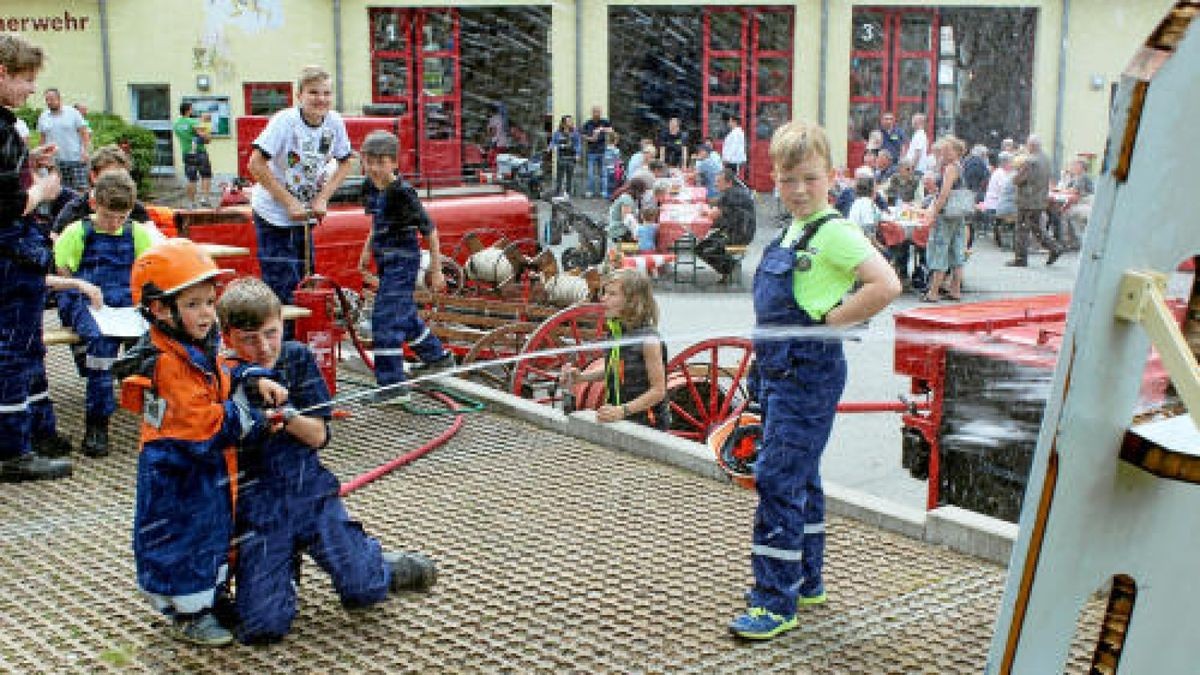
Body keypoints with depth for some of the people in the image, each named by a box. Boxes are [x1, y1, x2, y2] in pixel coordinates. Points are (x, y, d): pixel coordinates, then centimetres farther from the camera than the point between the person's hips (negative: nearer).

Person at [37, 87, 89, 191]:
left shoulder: (72, 113, 1)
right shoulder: (43, 117, 12)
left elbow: (84, 132, -1)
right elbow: (43, 138, 17)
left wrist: (85, 150, -12)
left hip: (75, 158, -3)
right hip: (54, 160, 3)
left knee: (81, 188, -7)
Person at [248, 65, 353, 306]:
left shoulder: (334, 122, -5)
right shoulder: (285, 121, -19)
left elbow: (344, 163, 9)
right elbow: (256, 165, -21)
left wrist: (322, 198, -4)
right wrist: (290, 202, -19)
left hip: (304, 214, 5)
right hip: (273, 212, -5)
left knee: (304, 281, 11)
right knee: (281, 286, -7)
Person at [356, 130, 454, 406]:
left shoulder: (402, 192, -20)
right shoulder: (371, 187, 4)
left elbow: (429, 230, -15)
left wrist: (436, 270, -13)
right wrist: (367, 249, 20)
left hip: (403, 261, -9)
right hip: (386, 260, 9)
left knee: (386, 318, -13)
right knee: (404, 314, 22)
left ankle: (392, 385, -10)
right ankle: (438, 356, 43)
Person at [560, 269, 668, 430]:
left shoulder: (648, 340, -16)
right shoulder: (614, 333, 6)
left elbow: (658, 391, -14)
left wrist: (622, 410, -23)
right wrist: (580, 377, 9)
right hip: (618, 423, 6)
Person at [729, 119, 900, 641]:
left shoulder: (834, 231, -14)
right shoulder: (791, 232, 13)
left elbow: (886, 286, -25)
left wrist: (828, 323, -18)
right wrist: (766, 365, 14)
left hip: (809, 375, -9)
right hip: (779, 371, 10)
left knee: (778, 479, -9)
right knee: (800, 479, 17)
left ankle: (776, 603, -2)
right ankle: (806, 581, 31)